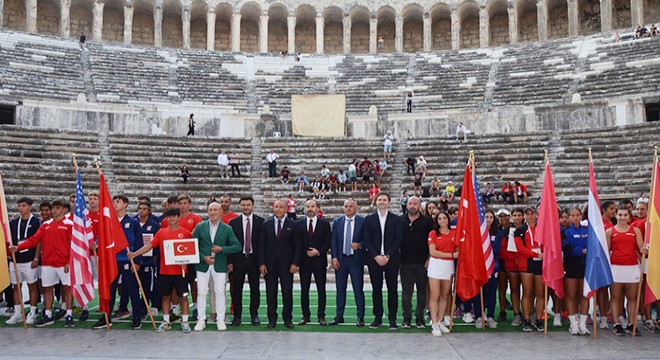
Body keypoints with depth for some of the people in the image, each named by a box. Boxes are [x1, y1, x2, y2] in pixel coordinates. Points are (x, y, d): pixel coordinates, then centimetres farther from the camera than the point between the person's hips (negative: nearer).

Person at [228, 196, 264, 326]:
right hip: (238, 259, 1)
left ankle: (254, 315, 18)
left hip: (254, 259, 0)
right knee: (236, 289, 5)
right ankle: (237, 315, 17)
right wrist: (230, 261, -3)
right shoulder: (233, 222, 3)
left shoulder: (260, 221, 1)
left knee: (255, 289, 6)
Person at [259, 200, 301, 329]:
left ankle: (287, 318, 16)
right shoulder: (266, 224, 6)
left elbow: (297, 246, 1)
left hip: (287, 264, -1)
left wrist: (295, 263, -7)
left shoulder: (292, 225, 2)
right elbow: (261, 245, 5)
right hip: (270, 264, 1)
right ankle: (272, 318, 17)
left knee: (287, 293, 3)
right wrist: (261, 263, -3)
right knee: (271, 293, 6)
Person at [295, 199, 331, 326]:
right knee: (304, 289, 5)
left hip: (319, 260, -1)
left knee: (321, 289, 2)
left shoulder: (324, 224, 4)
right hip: (304, 261, 1)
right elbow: (297, 243, 5)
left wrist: (318, 251, -13)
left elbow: (327, 243, 1)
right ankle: (305, 315, 14)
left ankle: (321, 315, 11)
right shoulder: (299, 224, 7)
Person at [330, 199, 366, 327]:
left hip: (356, 259, -2)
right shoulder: (337, 221, 6)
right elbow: (333, 241, 5)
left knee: (358, 289, 1)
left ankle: (360, 317, 9)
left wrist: (359, 245, -19)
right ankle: (339, 316, 18)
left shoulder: (362, 221, -1)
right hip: (340, 259, 3)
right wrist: (334, 258, -3)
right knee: (340, 289, 10)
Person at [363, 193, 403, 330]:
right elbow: (367, 240, 2)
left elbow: (398, 240, -2)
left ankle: (392, 319, 9)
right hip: (374, 259, 1)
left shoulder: (396, 219, 4)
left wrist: (388, 256, -11)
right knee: (376, 289, 5)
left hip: (391, 259, -1)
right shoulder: (369, 219, 7)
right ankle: (378, 317, 13)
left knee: (392, 289, 3)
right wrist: (376, 256, -9)